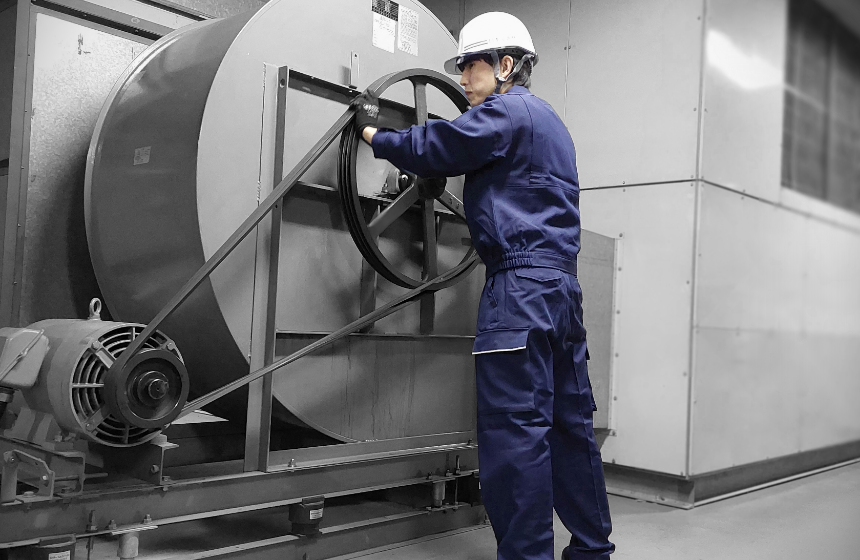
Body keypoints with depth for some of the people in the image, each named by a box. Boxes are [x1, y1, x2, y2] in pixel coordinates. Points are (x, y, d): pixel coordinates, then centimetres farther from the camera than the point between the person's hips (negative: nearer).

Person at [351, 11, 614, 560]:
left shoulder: (507, 111, -4)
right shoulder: (546, 119, 26)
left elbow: (431, 148, -8)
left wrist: (372, 131, 8)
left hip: (521, 281, -10)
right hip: (561, 284, 10)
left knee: (515, 426, -9)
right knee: (568, 421, 13)